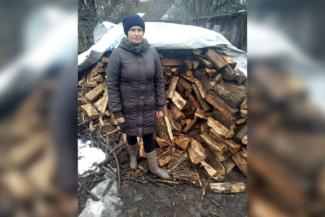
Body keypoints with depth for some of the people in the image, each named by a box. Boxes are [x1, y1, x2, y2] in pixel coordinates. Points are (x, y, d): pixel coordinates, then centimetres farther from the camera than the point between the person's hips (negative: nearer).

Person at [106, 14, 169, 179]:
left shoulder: (152, 52, -8)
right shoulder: (118, 54, -16)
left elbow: (159, 81, -1)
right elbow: (112, 85, -13)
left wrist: (160, 105, 0)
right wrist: (116, 111, -12)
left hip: (148, 106, 2)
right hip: (128, 107, -1)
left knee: (148, 136, 13)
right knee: (131, 134, 20)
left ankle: (154, 167, 34)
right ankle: (133, 156, 51)